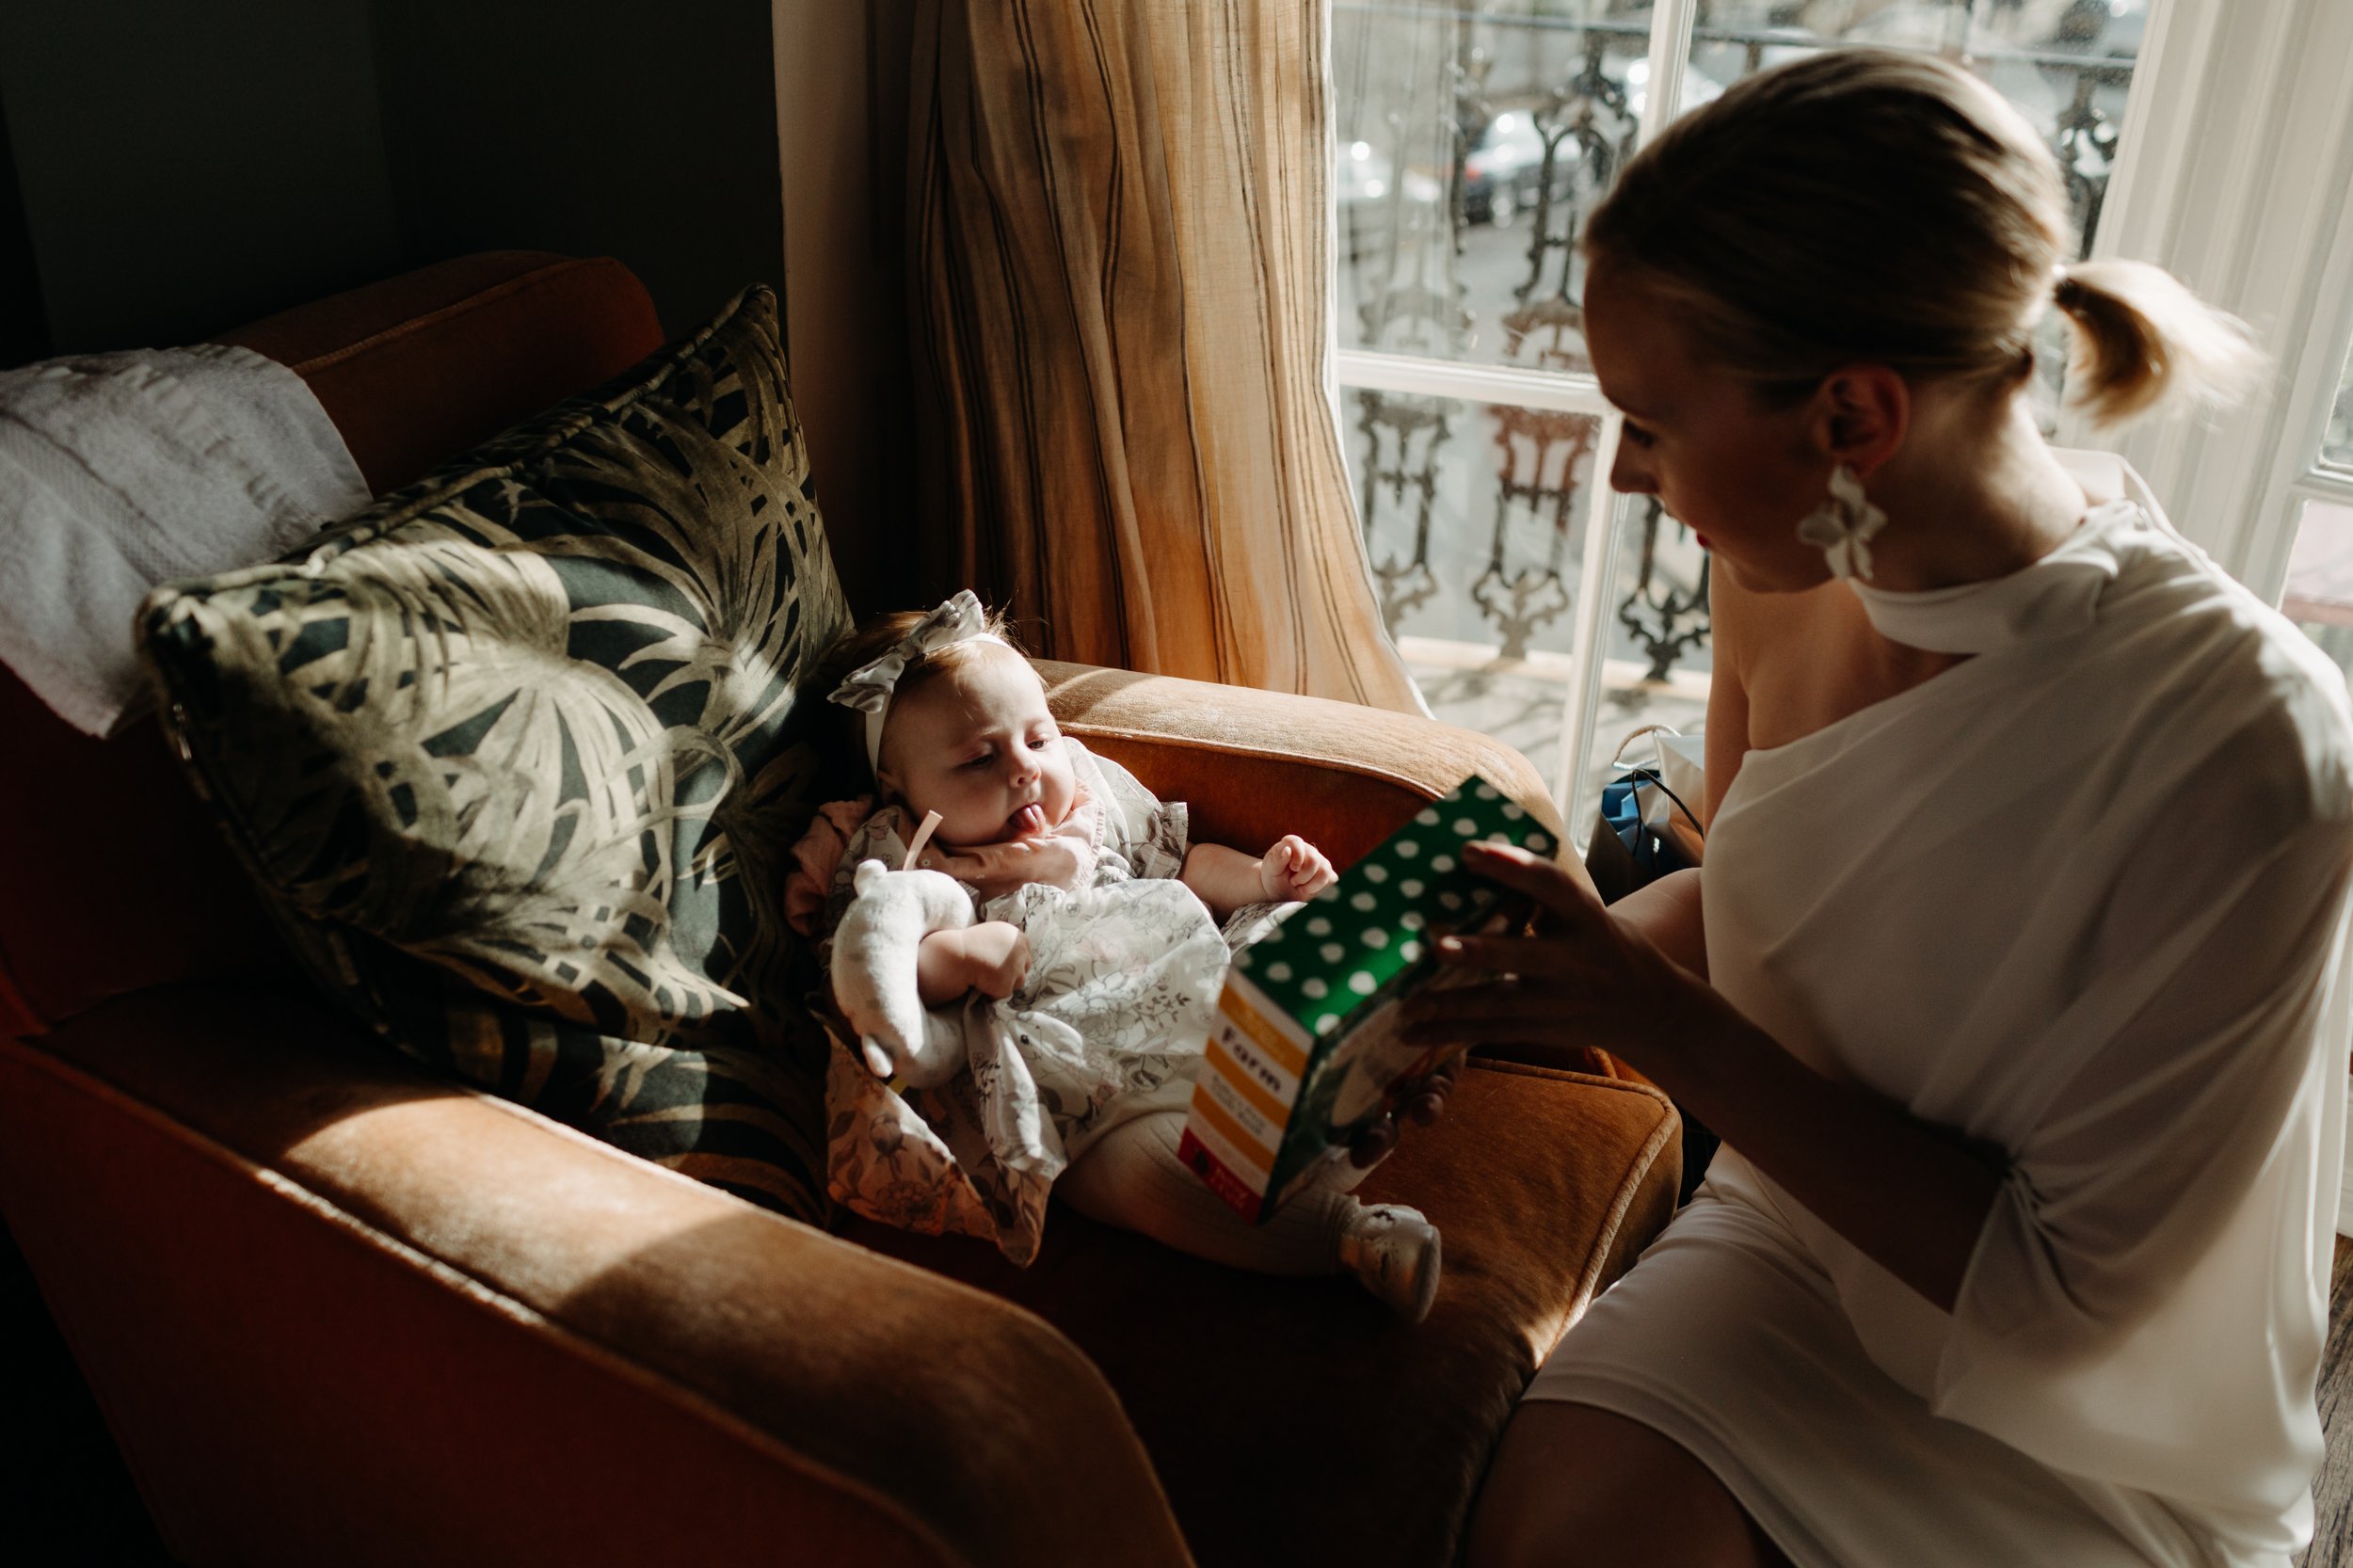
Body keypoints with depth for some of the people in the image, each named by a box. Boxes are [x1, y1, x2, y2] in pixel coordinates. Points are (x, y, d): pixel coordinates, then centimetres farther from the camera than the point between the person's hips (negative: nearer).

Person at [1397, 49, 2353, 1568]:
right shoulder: (1795, 571, -11)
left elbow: (2056, 1291, -22)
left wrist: (1669, 1025, -25)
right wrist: (1559, 957, -10)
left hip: (2086, 1428, -4)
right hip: (1797, 1231, 4)